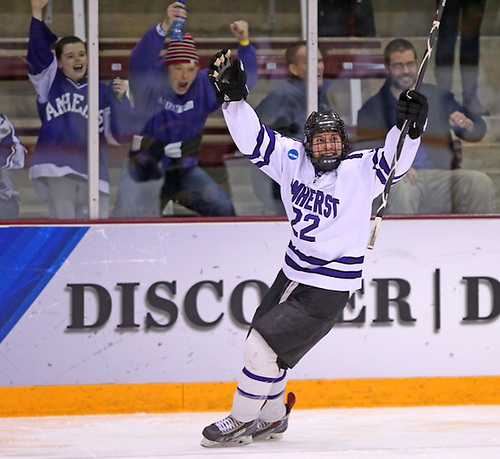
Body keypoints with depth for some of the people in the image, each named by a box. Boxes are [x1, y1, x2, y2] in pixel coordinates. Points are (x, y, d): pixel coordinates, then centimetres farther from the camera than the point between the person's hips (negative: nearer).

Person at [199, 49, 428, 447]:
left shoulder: (360, 171, -16)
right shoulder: (293, 159, -2)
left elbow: (394, 160, -30)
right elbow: (253, 138, -1)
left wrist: (409, 127, -47)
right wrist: (234, 97, -13)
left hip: (328, 288, -7)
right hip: (293, 272, 7)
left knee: (263, 348, -9)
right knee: (263, 344, 18)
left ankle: (241, 422, 9)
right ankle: (272, 416, 40)